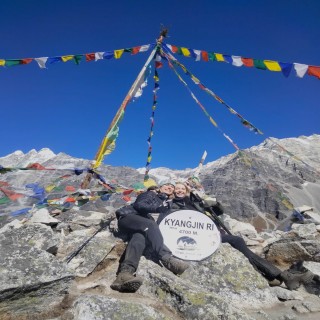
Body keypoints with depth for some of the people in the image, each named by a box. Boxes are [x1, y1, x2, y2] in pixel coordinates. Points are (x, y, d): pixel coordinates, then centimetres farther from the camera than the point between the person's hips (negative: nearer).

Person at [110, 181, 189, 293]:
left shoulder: (166, 203, 30)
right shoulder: (150, 194, 14)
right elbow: (138, 205, -3)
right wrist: (159, 207, -10)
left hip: (142, 227, 3)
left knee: (139, 236, -34)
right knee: (150, 225, -34)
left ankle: (125, 274, -60)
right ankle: (166, 259, -51)